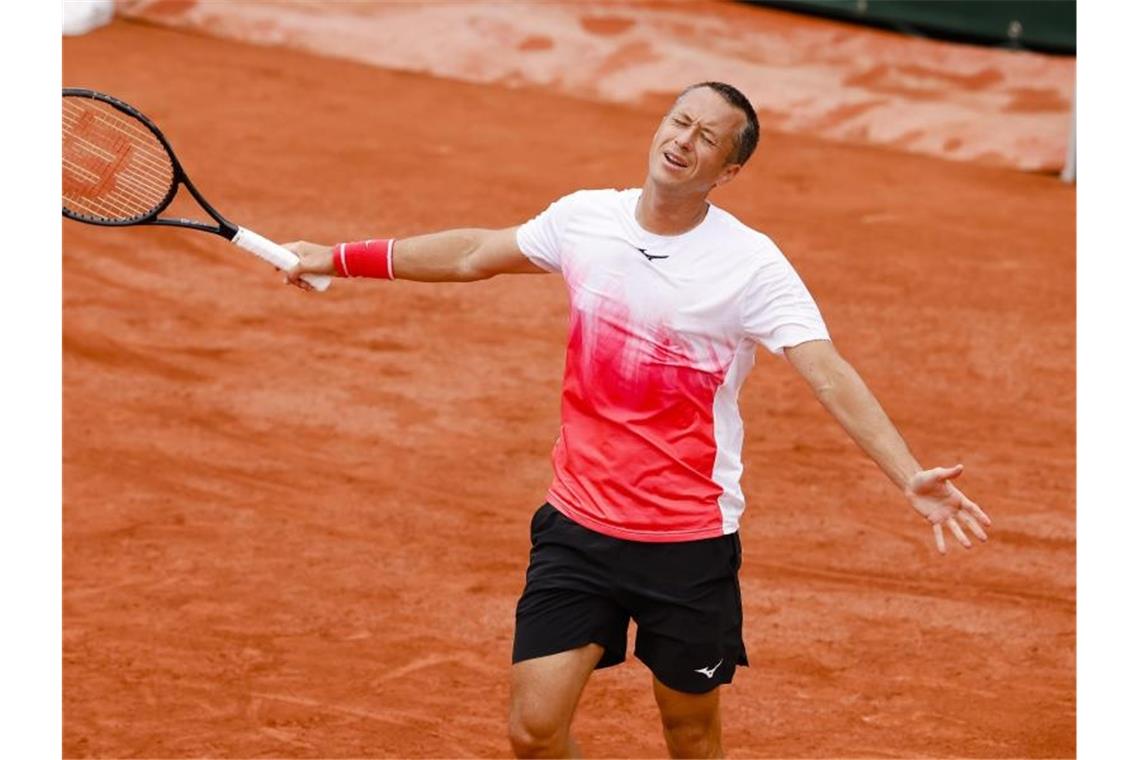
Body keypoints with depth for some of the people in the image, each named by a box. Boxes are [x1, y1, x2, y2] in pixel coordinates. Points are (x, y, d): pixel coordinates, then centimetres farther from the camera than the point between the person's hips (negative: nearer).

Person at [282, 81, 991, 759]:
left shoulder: (751, 265, -14)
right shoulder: (583, 217, -1)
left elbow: (832, 377, -22)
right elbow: (475, 253, 17)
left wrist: (911, 477, -37)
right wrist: (340, 258, 21)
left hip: (689, 544, -3)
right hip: (578, 524, 3)